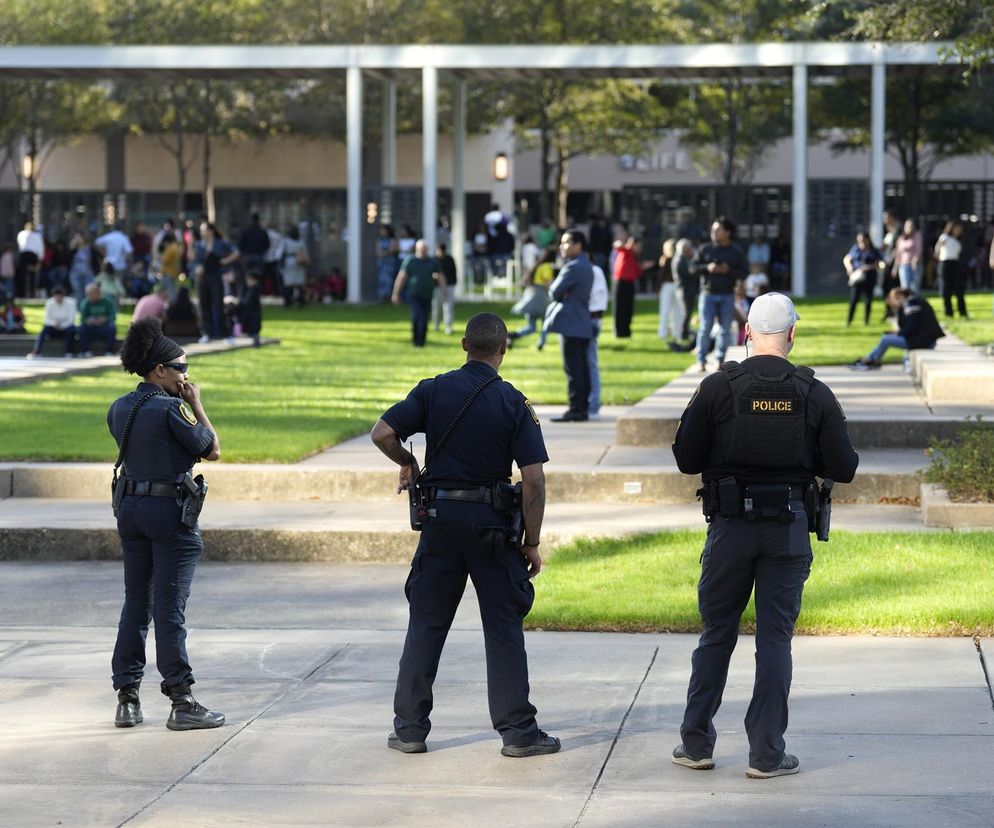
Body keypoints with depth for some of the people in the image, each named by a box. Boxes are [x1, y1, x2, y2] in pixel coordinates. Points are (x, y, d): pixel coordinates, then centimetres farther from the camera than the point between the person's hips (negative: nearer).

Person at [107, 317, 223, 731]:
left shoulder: (119, 409, 7)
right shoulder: (171, 408, -16)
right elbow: (212, 449, -8)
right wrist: (196, 404, 0)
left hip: (131, 507, 7)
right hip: (170, 510, -7)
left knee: (135, 604, 13)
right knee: (170, 609, -4)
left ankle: (127, 699, 14)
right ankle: (181, 703, 1)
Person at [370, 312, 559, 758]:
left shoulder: (433, 390, 0)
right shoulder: (514, 403, -5)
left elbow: (382, 433, -9)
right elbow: (534, 479, -9)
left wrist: (407, 463, 11)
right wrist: (532, 542, -2)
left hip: (440, 518, 2)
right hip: (492, 522, -2)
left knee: (426, 623, 10)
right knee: (503, 628, 4)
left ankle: (410, 728, 12)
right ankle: (517, 730, 4)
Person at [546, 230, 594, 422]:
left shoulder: (573, 267, -15)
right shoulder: (587, 267, 18)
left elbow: (555, 292, -14)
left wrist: (552, 288, 6)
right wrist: (559, 292, -2)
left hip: (571, 324, -10)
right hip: (583, 324, 10)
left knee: (573, 368, -9)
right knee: (581, 368, 10)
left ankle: (576, 410, -10)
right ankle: (582, 407, 12)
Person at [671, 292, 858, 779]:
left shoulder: (717, 388, -6)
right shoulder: (815, 395, -4)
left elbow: (686, 459, -2)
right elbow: (843, 469, -1)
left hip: (730, 525, 0)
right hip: (789, 528, 0)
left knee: (717, 633, 12)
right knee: (775, 638, 5)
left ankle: (696, 744, 16)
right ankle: (767, 754, 6)